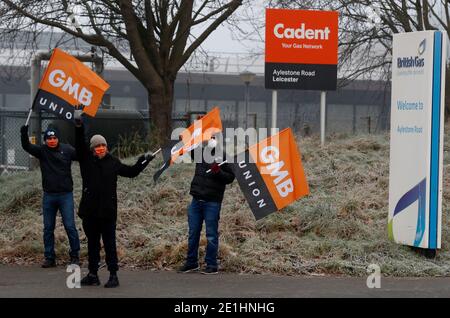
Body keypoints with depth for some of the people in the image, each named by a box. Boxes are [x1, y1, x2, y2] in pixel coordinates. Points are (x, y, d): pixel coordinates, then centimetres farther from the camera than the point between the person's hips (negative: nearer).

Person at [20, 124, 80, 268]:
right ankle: (49, 257, 15)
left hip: (66, 194, -2)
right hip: (48, 196, 3)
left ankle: (75, 255, 10)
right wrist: (24, 134, -30)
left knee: (70, 226, -2)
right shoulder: (42, 151, 1)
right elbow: (27, 147, -12)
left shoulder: (67, 150, -3)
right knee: (48, 228, 7)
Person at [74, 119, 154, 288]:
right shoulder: (86, 160, 4)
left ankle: (113, 275, 3)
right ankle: (93, 274, 21)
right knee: (92, 243, 12)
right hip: (90, 210, 1)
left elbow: (131, 172, 18)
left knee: (109, 244, 0)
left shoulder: (113, 162, 7)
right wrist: (79, 127, -26)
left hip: (108, 211, -1)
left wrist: (143, 161, 10)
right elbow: (79, 145, -12)